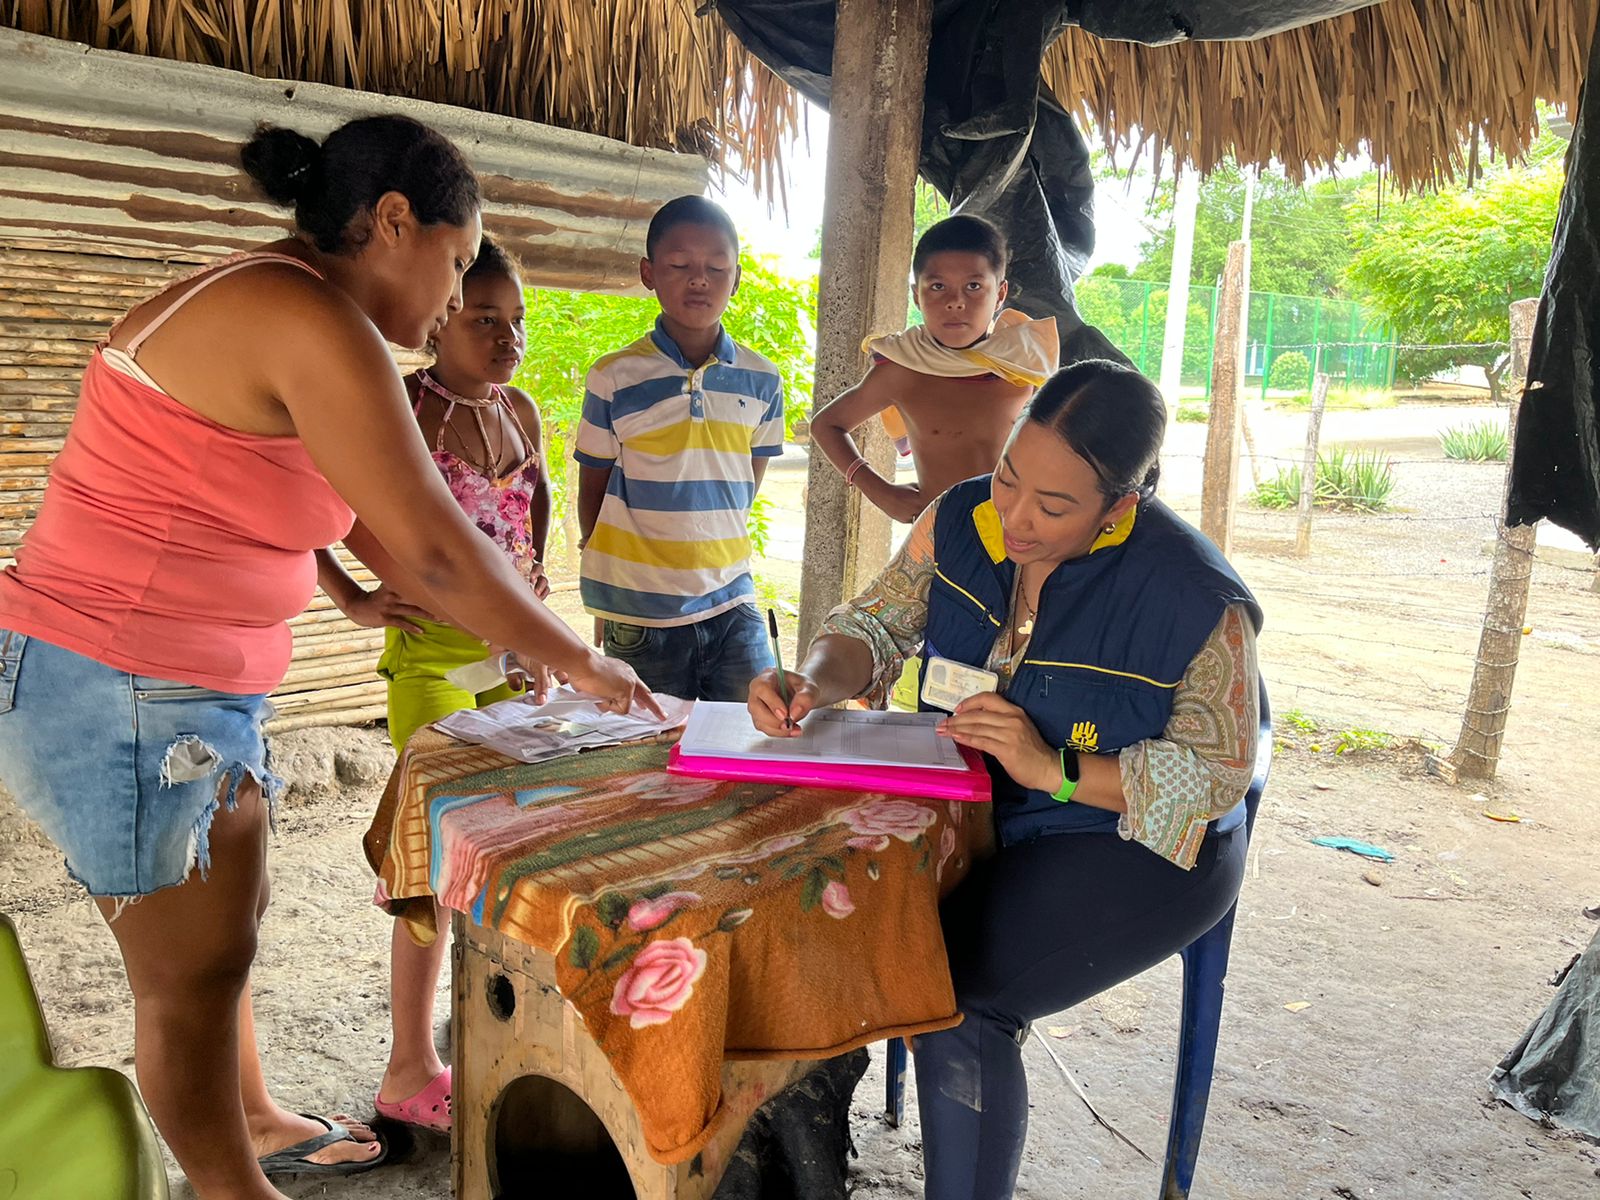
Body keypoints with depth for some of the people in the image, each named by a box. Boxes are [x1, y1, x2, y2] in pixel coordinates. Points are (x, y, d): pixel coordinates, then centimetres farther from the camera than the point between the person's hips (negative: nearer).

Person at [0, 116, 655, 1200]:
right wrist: (581, 662, -7)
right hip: (119, 697, -10)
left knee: (227, 926, 23)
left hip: (204, 694, 10)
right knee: (193, 970, 9)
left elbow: (382, 540, 15)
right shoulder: (308, 320, -20)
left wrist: (525, 641, 14)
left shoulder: (258, 308, 13)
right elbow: (437, 548, -20)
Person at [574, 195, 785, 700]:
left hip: (732, 604, 3)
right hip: (640, 616, -2)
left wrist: (707, 546, 8)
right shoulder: (614, 378, -4)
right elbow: (592, 492, 4)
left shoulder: (761, 381, 4)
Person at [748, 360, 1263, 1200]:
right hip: (977, 810, 6)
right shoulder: (962, 520, -7)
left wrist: (1056, 768, -28)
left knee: (953, 995, -25)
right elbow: (876, 626, 1)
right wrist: (813, 683, -22)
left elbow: (1216, 776, -16)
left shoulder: (1196, 599, -22)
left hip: (1133, 842, -5)